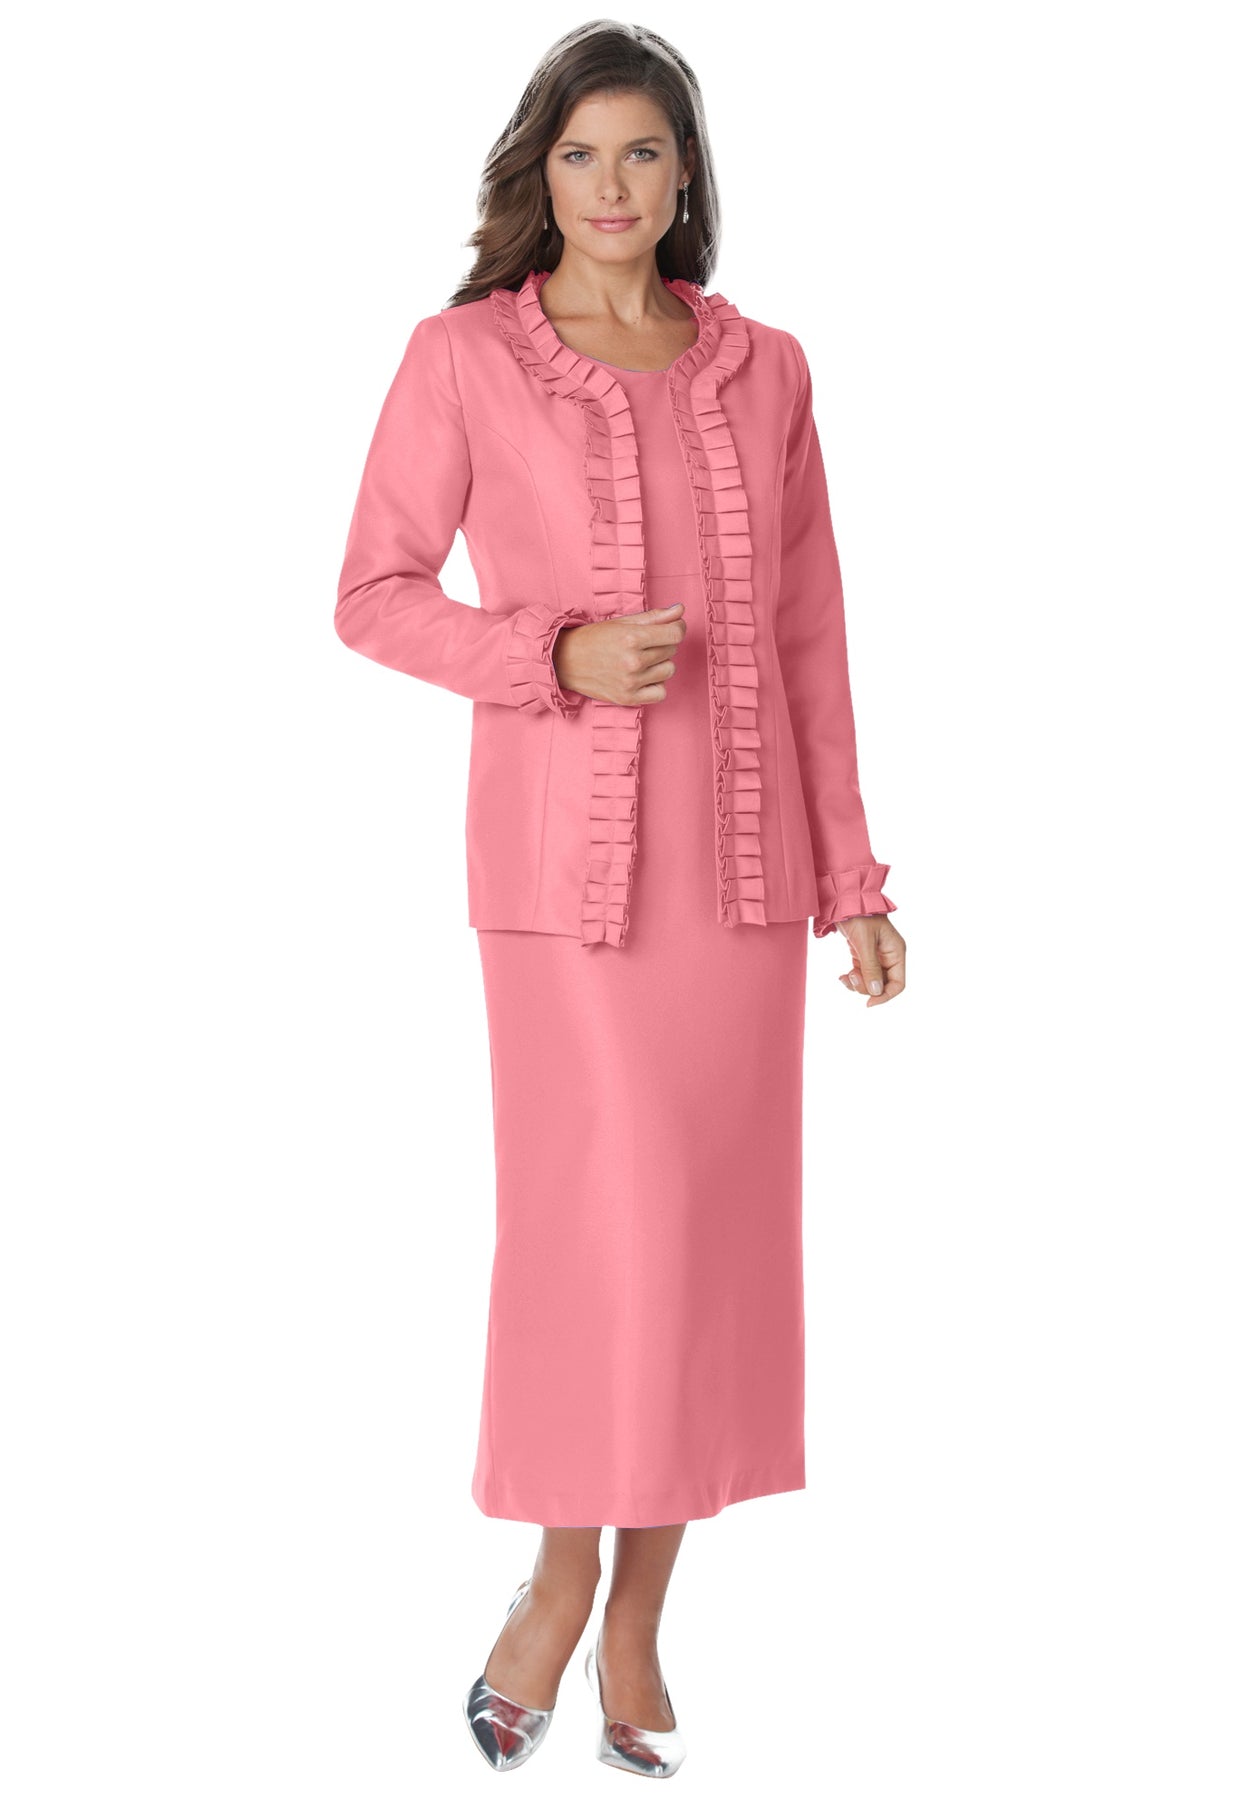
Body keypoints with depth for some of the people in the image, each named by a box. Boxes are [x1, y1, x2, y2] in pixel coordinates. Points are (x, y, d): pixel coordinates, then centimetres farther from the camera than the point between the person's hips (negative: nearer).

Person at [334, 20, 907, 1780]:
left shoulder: (763, 368, 8)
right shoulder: (462, 356, -2)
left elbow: (808, 633, 9)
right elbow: (375, 596, 0)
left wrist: (850, 874, 7)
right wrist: (556, 657, -17)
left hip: (740, 851, 3)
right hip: (563, 847, -3)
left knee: (712, 1233, 5)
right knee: (594, 1227, -7)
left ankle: (636, 1627, 20)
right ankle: (560, 1571, 19)